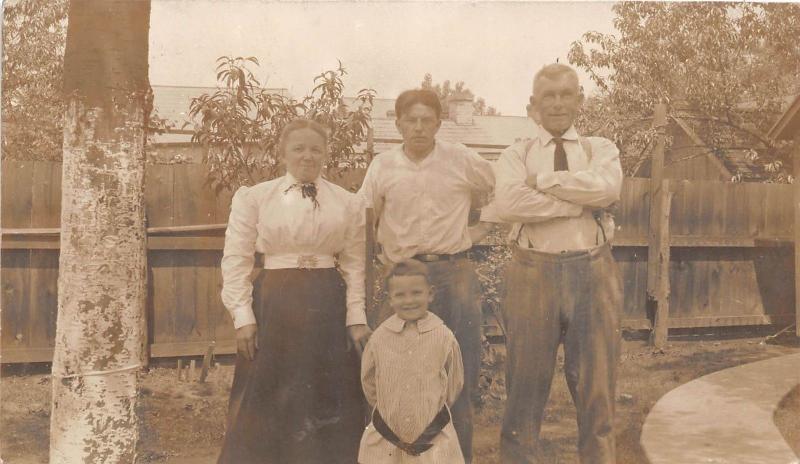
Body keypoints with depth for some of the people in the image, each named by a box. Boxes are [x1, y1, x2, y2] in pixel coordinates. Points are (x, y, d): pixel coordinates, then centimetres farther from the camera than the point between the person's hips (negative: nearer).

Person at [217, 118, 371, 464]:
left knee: (328, 402, 9)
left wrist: (357, 318, 0)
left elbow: (354, 265, 6)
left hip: (328, 306, 1)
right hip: (274, 305, -1)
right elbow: (236, 260, 0)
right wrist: (243, 317, -6)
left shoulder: (348, 203, 6)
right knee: (267, 402, 6)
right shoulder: (253, 197, 2)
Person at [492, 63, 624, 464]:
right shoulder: (516, 155, 8)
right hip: (533, 272, -1)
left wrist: (543, 180, -8)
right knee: (526, 389, 6)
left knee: (596, 387, 10)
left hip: (594, 272, 1)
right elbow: (507, 202, -13)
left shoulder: (600, 149, 12)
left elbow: (607, 187, -11)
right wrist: (581, 202, -12)